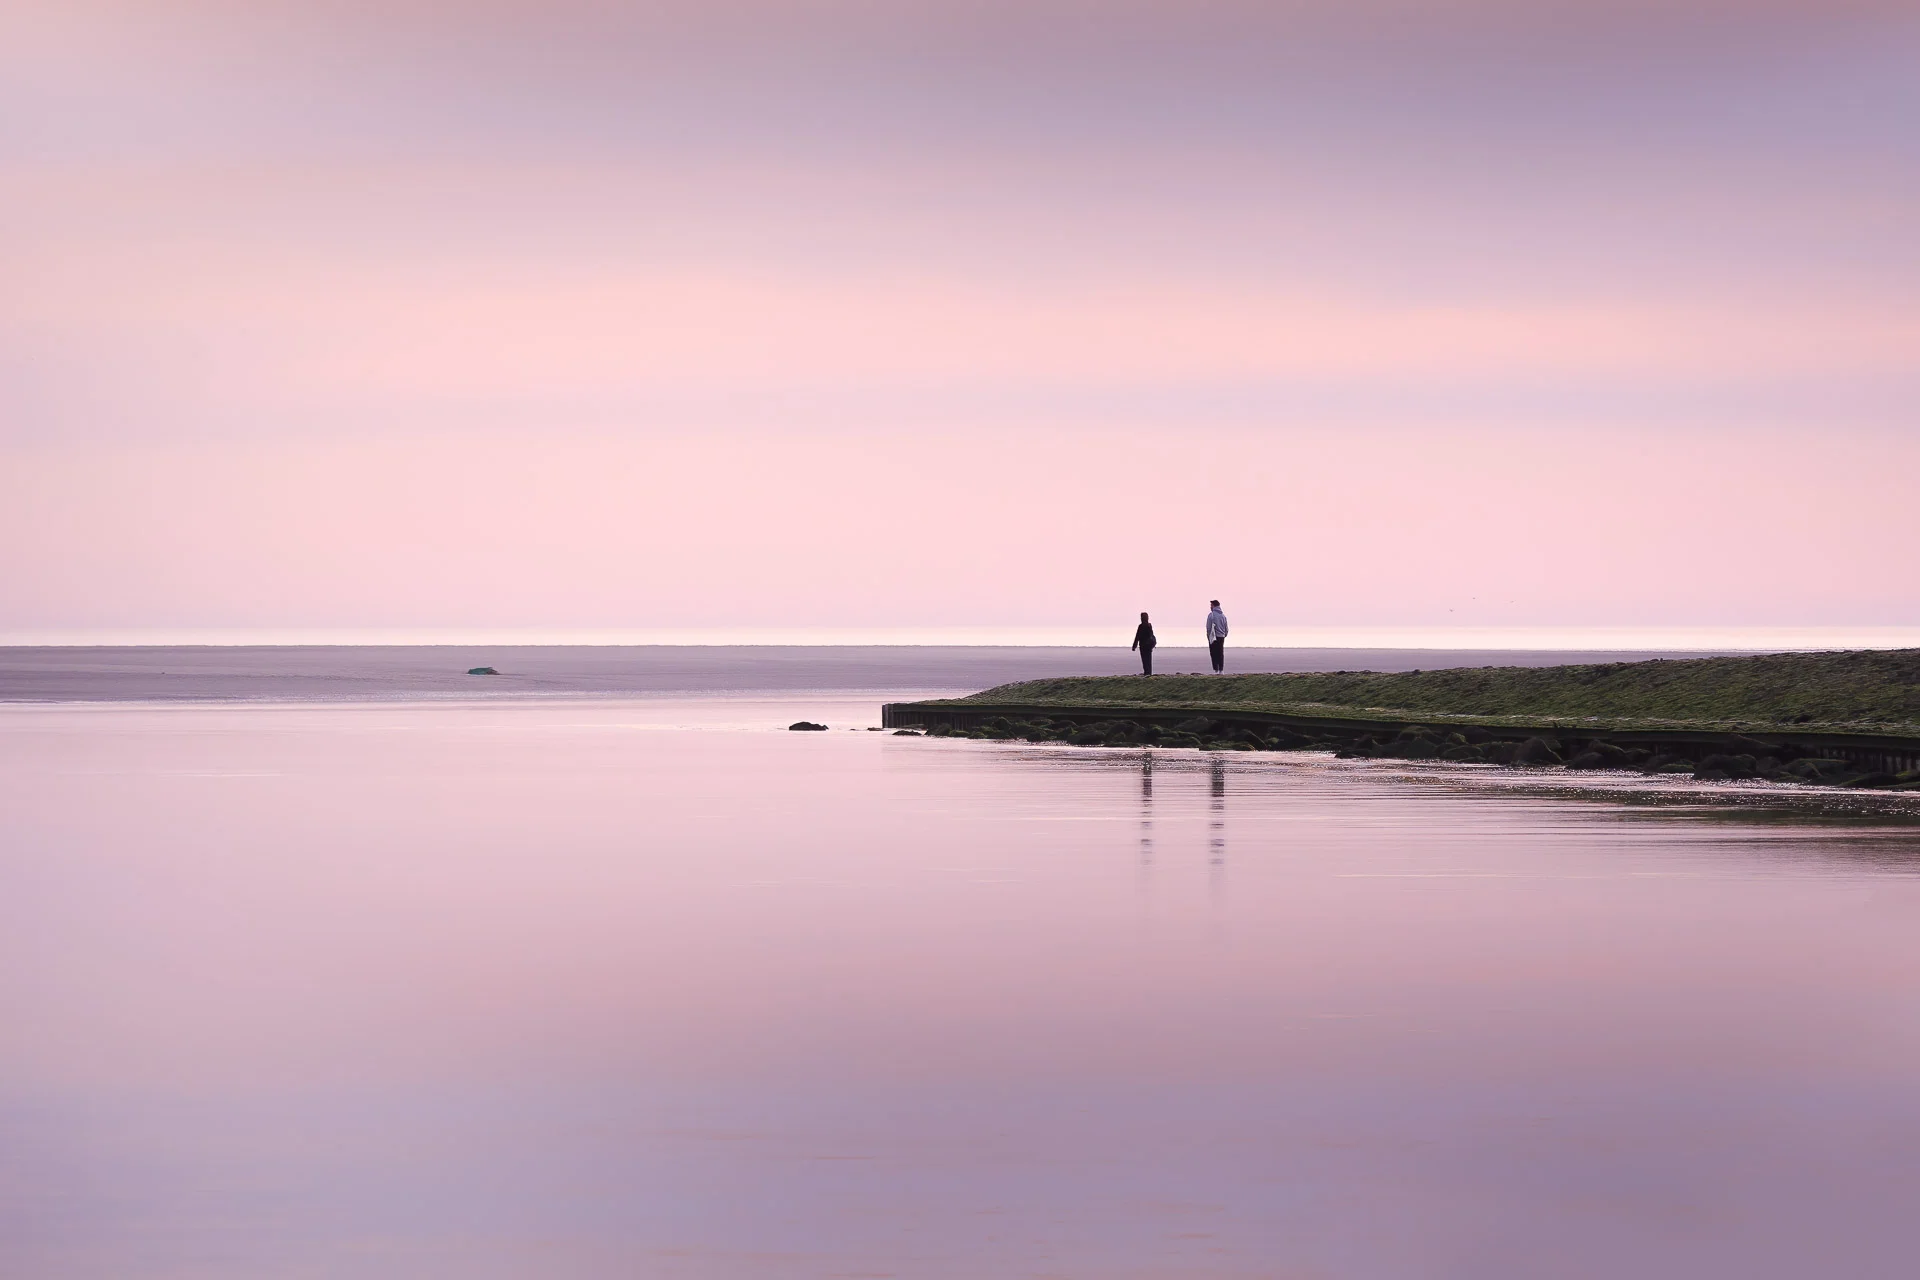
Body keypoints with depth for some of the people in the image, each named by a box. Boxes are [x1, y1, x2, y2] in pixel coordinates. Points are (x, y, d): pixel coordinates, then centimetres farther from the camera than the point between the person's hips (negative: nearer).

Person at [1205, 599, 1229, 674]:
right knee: (1221, 654, 8)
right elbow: (1226, 628, 12)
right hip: (1221, 637, 5)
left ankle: (1216, 670, -9)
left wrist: (1208, 637, -2)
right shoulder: (1223, 615, 9)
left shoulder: (1211, 615, -8)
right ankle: (1221, 670, 6)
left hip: (1214, 637, -5)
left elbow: (1208, 627, -10)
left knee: (1214, 654, -3)